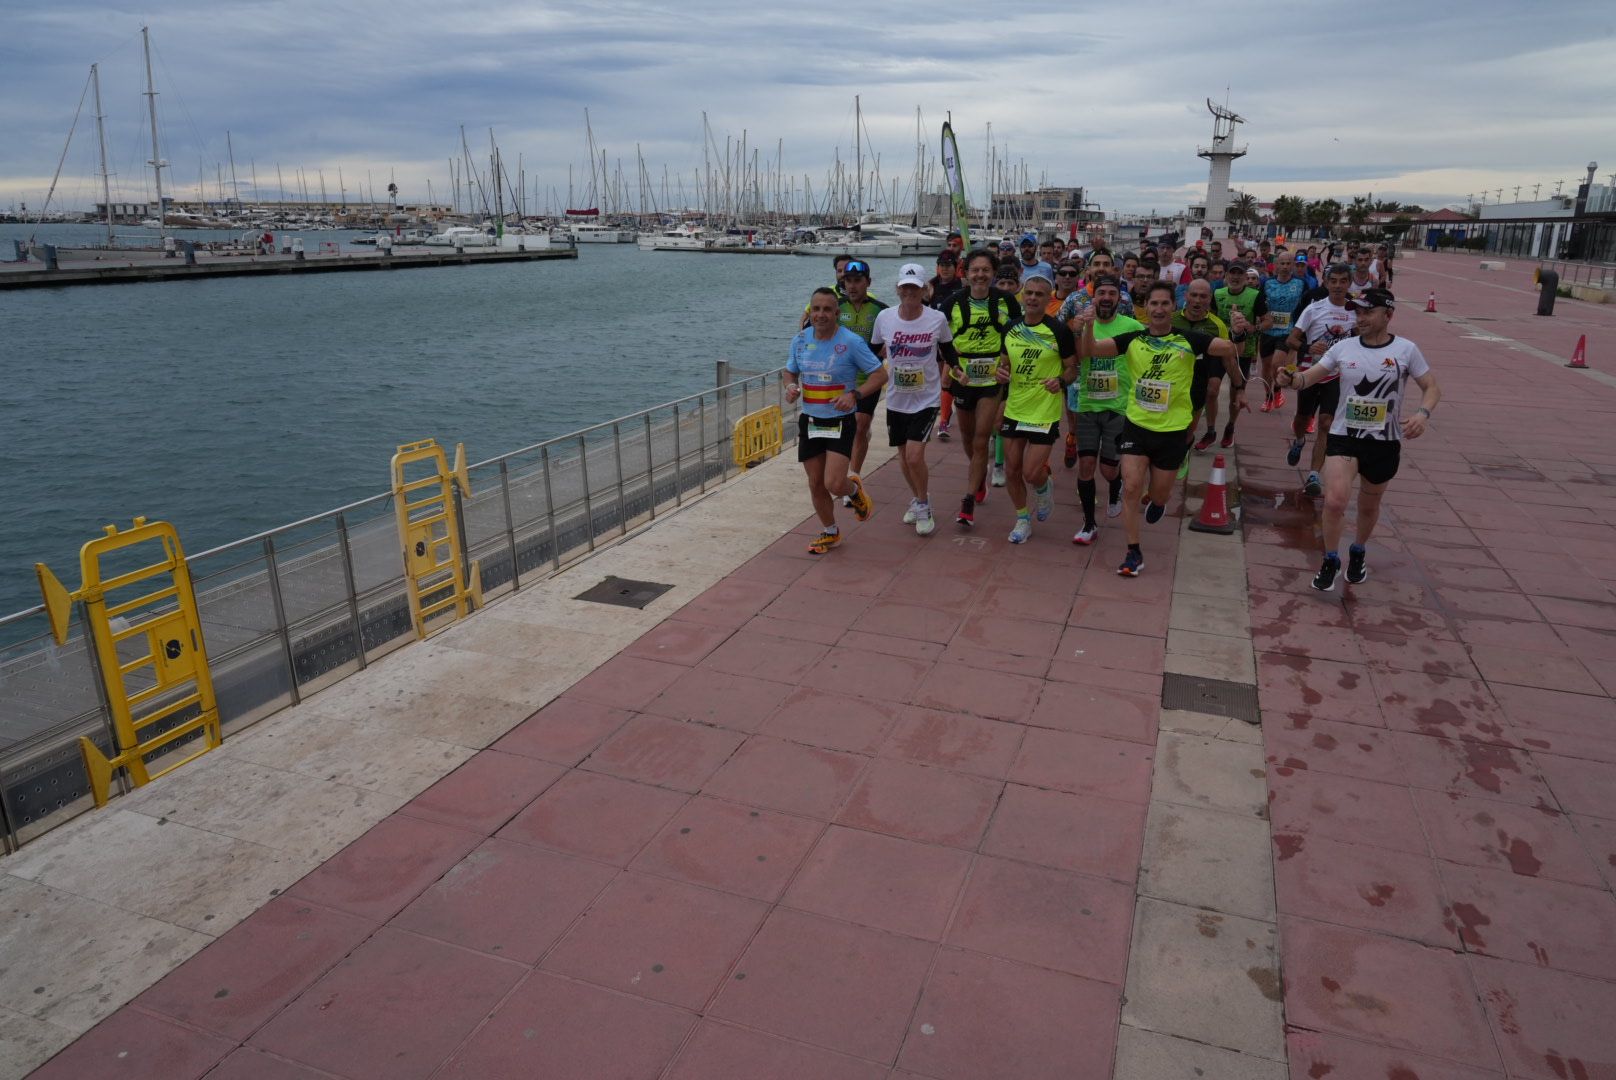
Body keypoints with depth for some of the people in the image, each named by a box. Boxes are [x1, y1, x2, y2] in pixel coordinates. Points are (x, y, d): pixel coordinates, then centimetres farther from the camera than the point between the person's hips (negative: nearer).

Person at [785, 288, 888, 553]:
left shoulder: (851, 342, -13)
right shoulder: (800, 340, 1)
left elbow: (880, 375, -9)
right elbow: (790, 371, 17)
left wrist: (854, 394, -24)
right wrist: (791, 387, -7)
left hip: (841, 422, -4)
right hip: (810, 422, 5)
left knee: (834, 484, -16)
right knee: (816, 485, 10)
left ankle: (855, 490, 22)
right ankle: (829, 533, 33)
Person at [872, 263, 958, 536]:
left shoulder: (937, 319, -10)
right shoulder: (884, 317, -6)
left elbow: (947, 350, 9)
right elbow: (874, 351, 10)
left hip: (927, 399, -3)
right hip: (896, 399, 3)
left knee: (915, 455, -15)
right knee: (904, 455, 14)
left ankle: (923, 506, 8)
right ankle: (917, 498, 39)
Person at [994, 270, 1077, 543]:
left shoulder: (1059, 331, -10)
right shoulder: (1010, 329, 3)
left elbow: (1072, 368, -3)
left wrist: (1060, 381, -24)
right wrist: (1002, 373, -7)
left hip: (1045, 412, -5)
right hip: (1014, 410, 5)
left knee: (1031, 473, -7)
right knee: (1012, 471, 8)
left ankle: (1045, 486, 30)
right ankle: (1023, 520, 27)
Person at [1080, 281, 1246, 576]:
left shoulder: (1189, 340, -7)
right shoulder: (1133, 339, -3)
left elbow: (1228, 348, 0)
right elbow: (1088, 351, -8)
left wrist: (1238, 387, 4)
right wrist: (1088, 327, -27)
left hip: (1173, 430, 0)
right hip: (1136, 425, 1)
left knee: (1159, 494, 10)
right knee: (1131, 488, -8)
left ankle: (1157, 500, 49)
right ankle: (1134, 553, 4)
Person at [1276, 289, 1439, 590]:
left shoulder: (1406, 349, -4)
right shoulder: (1344, 347, -1)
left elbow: (1432, 388, 1)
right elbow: (1310, 377, -2)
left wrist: (1423, 413, -19)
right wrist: (1292, 378, -26)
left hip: (1385, 442, 1)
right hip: (1344, 436, 0)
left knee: (1369, 506, 16)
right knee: (1335, 501, -18)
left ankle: (1359, 553, 44)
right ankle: (1330, 560, 4)